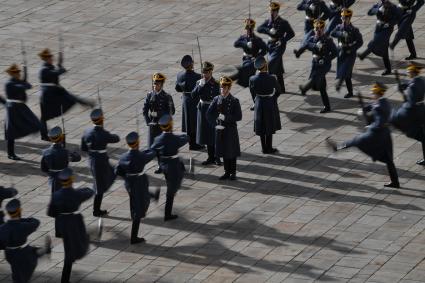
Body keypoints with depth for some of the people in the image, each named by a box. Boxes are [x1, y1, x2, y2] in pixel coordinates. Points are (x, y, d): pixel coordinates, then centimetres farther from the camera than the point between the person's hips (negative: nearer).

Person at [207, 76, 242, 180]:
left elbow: (238, 116, -12)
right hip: (220, 129, 4)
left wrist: (225, 117, -21)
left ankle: (233, 173, 14)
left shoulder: (234, 101, -9)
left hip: (231, 130, -4)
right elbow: (209, 114, 4)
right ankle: (227, 172, 19)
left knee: (232, 152, 3)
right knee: (223, 151, 9)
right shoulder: (217, 99, 2)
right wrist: (216, 124, -8)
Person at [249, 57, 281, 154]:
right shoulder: (272, 78, -22)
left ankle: (264, 148, 23)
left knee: (261, 127, 16)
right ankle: (269, 148, 19)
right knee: (270, 127, 13)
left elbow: (253, 93, -1)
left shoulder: (253, 79, -15)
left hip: (259, 104, 3)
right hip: (270, 104, -3)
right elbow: (277, 91, -5)